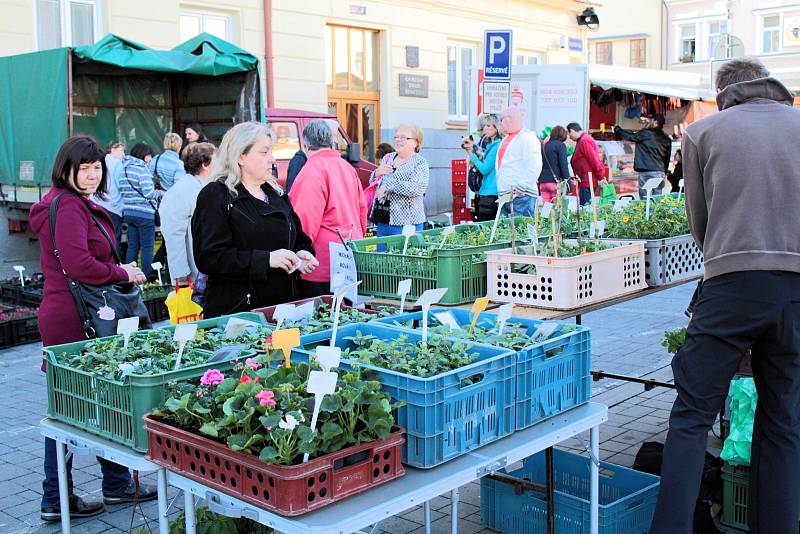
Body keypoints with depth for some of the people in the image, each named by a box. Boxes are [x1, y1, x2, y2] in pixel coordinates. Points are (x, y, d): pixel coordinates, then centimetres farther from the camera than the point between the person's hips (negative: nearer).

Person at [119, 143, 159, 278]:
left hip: (128, 212, 8)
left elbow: (123, 190, 18)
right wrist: (159, 193, 2)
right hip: (144, 213, -8)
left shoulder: (124, 168, 13)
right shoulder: (141, 168, -12)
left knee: (132, 246, 13)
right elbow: (148, 192, -18)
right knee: (147, 247, -2)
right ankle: (147, 277, -2)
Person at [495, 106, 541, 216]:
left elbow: (534, 167, -17)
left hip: (520, 196, -9)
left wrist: (521, 187, -21)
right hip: (503, 195, 9)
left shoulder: (527, 137, -6)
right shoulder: (506, 139, 23)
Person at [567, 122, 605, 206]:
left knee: (585, 206, -11)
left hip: (587, 182, -10)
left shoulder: (584, 140, -13)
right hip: (585, 182, 10)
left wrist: (600, 177, -17)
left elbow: (594, 160, -18)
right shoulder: (582, 140, 19)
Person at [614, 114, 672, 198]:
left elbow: (630, 136, 2)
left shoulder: (646, 133, -6)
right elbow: (667, 158, 19)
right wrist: (664, 173, 27)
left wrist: (617, 129, 17)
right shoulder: (666, 139, 14)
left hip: (647, 172, -6)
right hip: (660, 172, 6)